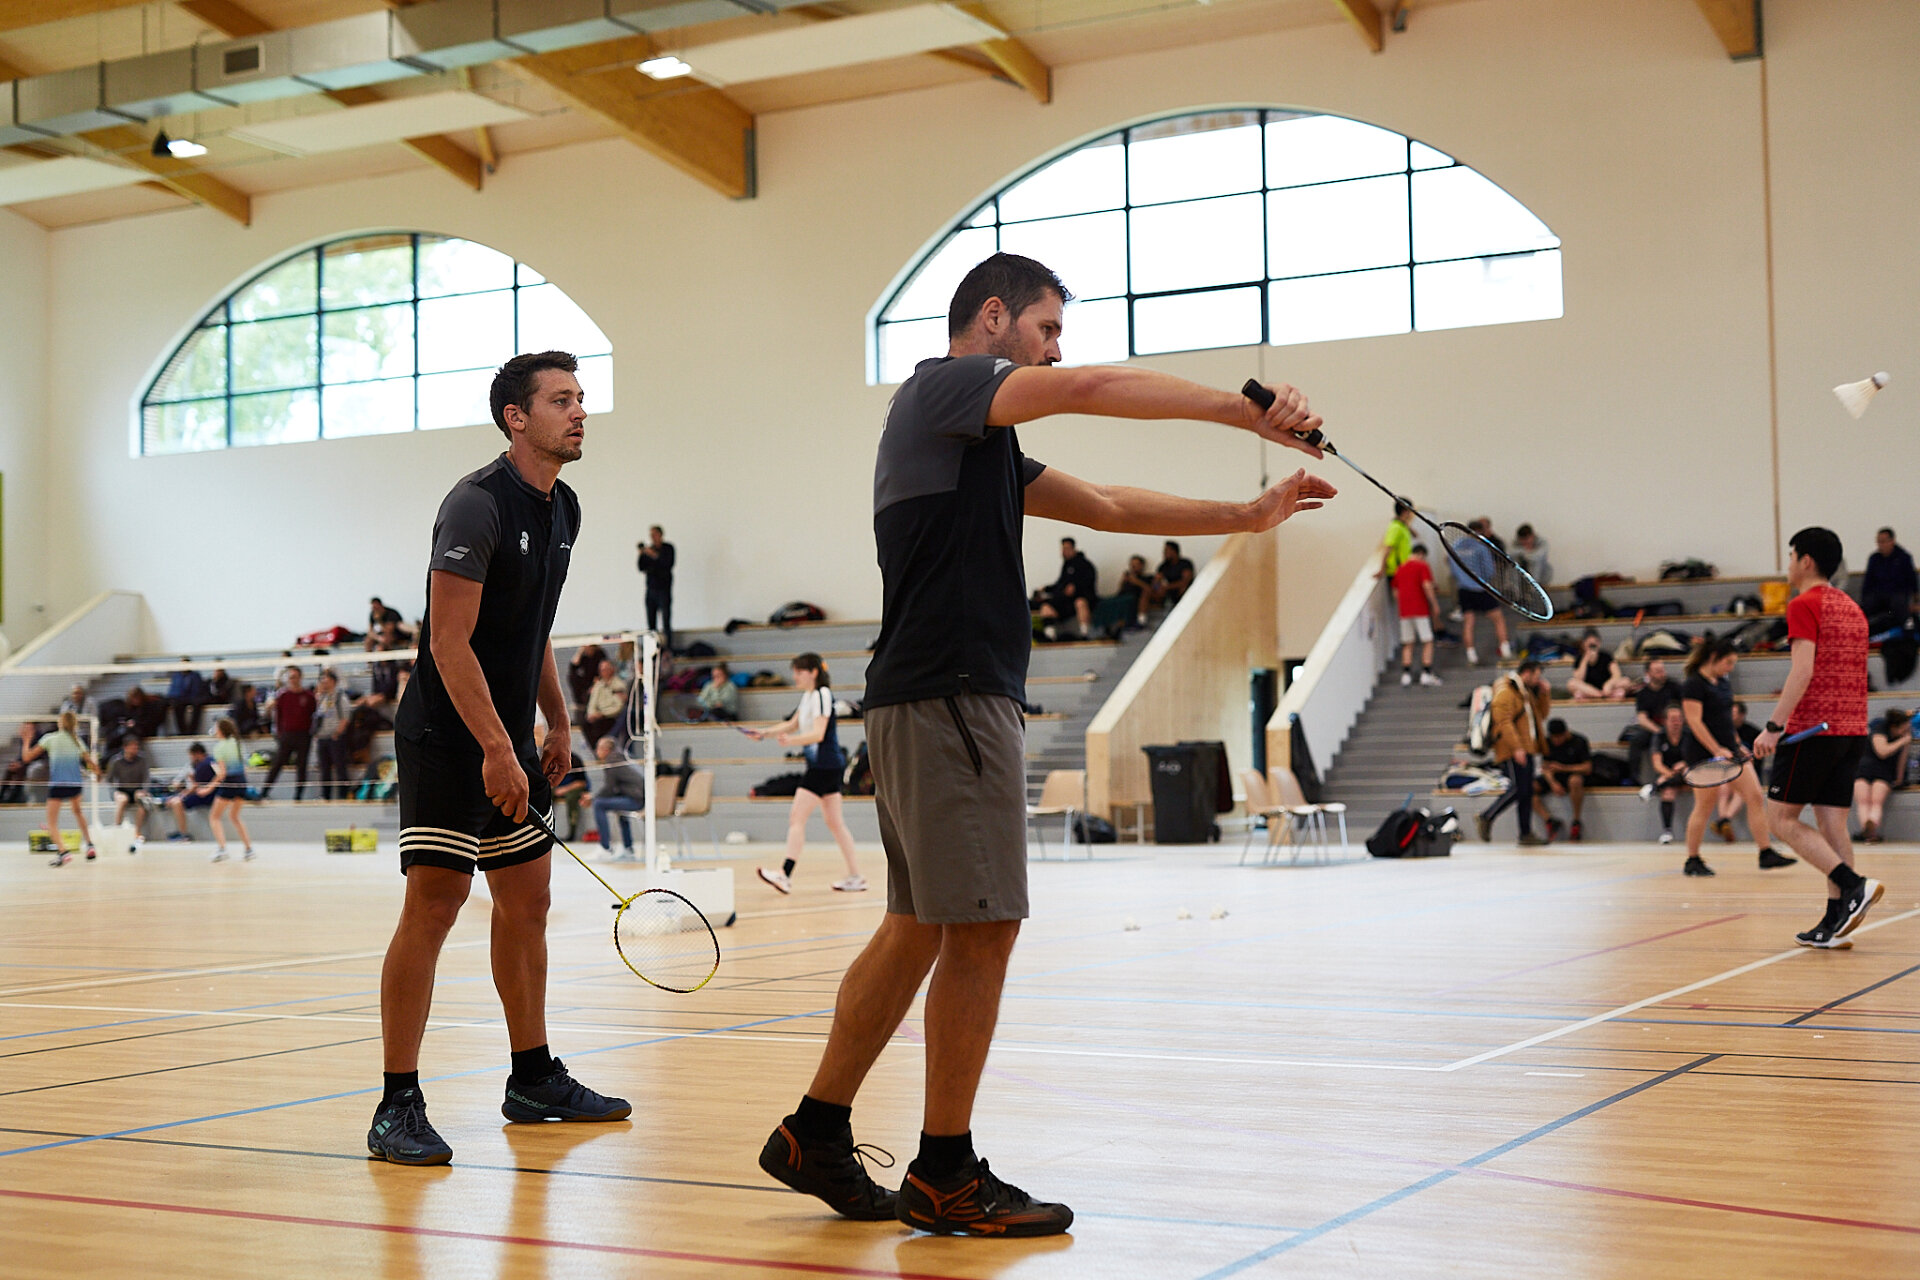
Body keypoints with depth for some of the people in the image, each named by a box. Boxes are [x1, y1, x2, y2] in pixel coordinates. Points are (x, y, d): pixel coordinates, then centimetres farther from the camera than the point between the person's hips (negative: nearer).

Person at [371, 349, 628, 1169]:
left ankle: (533, 1079, 25)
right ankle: (398, 1107, -5)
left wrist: (557, 723, 16)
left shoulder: (563, 510, 11)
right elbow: (450, 641, -20)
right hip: (449, 740, -9)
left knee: (527, 900, 13)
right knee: (433, 904, -10)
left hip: (510, 742, 9)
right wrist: (496, 749, -24)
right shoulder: (477, 504, -16)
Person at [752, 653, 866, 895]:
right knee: (834, 822, 11)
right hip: (823, 765, 10)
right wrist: (765, 733, 19)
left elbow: (818, 733, -24)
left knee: (797, 815, -13)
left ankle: (785, 874, -17)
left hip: (825, 764, -10)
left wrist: (791, 740, -38)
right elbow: (793, 724, 28)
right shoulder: (807, 696, 14)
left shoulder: (822, 694, -14)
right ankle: (856, 877, 12)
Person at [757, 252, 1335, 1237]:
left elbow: (1106, 508, 24)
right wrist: (1246, 410, -17)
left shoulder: (984, 447, 24)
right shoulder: (942, 385, -4)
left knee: (919, 927, 12)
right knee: (982, 926, -6)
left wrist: (1248, 515, 17)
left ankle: (816, 1134, 19)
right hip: (948, 697, -10)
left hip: (925, 702, 10)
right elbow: (1090, 388, -19)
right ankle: (945, 1175, 2)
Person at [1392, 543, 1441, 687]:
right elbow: (1427, 586, -13)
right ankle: (1426, 673, -7)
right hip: (1421, 610, -5)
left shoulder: (1399, 570, 15)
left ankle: (1406, 673, 1)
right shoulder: (1423, 566, -2)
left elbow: (1395, 593, 16)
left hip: (1404, 612, 5)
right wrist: (1435, 605, -8)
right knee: (1427, 642, 0)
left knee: (1407, 644, 8)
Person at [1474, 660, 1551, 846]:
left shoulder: (1527, 692, 20)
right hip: (1511, 751, -9)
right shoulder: (1506, 692, -11)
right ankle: (1485, 818, -2)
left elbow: (1540, 715, 25)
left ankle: (1526, 833, 10)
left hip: (1525, 749, 9)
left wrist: (1544, 694, 11)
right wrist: (1516, 747, -25)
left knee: (1527, 791, 7)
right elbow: (1504, 722, -19)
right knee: (1518, 789, -14)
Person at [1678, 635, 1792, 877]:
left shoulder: (1723, 681, 13)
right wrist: (1717, 750, -23)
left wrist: (1736, 743, 20)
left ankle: (1766, 853, 3)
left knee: (1755, 796, 0)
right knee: (1705, 807, -3)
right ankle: (1692, 860, 9)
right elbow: (1694, 721, -19)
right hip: (1704, 756, -8)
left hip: (1729, 751, 8)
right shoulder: (1693, 684, -12)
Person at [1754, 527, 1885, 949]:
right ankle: (1836, 922, 4)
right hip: (1853, 729, 8)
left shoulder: (1804, 606, -9)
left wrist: (1773, 726, -20)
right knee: (1832, 822, 7)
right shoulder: (1853, 609, 17)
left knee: (1781, 817, -1)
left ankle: (1854, 884, -14)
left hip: (1813, 729, -8)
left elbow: (1803, 671, -19)